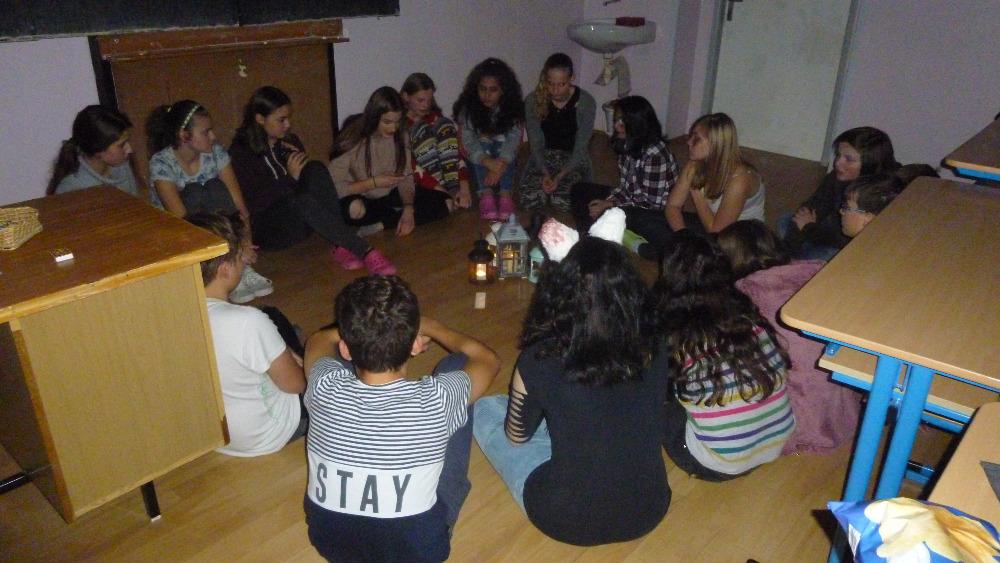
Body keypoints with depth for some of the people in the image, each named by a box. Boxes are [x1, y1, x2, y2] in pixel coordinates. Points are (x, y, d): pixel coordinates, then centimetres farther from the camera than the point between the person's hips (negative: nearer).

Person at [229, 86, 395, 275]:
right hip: (267, 229, -5)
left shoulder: (290, 141, 11)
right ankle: (365, 251, -40)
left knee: (316, 169, -23)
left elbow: (310, 179, 13)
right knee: (303, 200, -36)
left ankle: (342, 246, -33)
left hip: (299, 222, 5)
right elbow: (252, 205, -15)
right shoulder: (240, 152, -7)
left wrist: (303, 164, -7)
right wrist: (290, 178, -22)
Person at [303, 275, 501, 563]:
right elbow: (488, 359, -3)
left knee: (355, 361, 7)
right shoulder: (437, 399, -28)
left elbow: (319, 340, 4)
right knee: (455, 364, -1)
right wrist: (431, 327, 10)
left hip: (329, 540, 2)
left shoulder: (326, 389, -24)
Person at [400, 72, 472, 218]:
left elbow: (455, 151, -3)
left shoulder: (435, 119, 10)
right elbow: (411, 167, -18)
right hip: (414, 183, -5)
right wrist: (446, 193, -26)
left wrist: (464, 188, -21)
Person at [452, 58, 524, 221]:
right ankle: (486, 195, -39)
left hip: (503, 153, 1)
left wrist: (500, 166, -44)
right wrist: (487, 162, -45)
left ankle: (505, 195, -36)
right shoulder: (468, 108, -17)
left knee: (506, 146, -30)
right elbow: (468, 141, -27)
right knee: (481, 142, -31)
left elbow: (514, 139, -26)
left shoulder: (512, 108, -15)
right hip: (477, 159, -1)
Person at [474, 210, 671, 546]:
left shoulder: (539, 362, -24)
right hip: (649, 511, 5)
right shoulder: (653, 354, -14)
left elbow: (516, 436, -4)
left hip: (567, 520, -5)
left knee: (485, 408, 12)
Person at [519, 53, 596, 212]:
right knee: (529, 200, -24)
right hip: (542, 157, 1)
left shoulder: (586, 103, -14)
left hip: (573, 159, -1)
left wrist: (560, 176, -25)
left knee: (563, 202, -28)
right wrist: (545, 174, -22)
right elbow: (536, 143, -6)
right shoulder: (533, 101, -9)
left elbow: (580, 147, -12)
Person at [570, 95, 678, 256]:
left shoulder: (655, 154, -25)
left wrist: (608, 205, -21)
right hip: (631, 203, 9)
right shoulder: (628, 146, 0)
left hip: (655, 214, -9)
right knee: (579, 190, 4)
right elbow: (625, 187, 6)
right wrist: (606, 201, -13)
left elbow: (651, 202, -23)